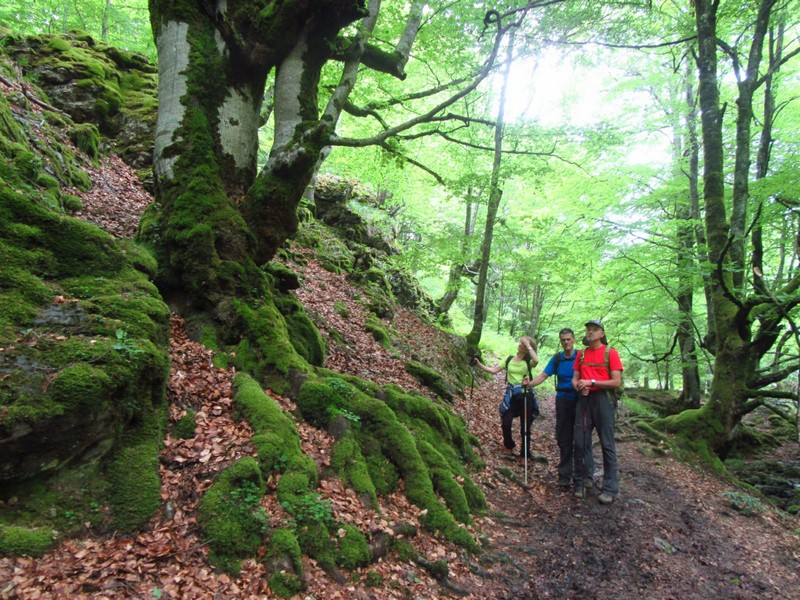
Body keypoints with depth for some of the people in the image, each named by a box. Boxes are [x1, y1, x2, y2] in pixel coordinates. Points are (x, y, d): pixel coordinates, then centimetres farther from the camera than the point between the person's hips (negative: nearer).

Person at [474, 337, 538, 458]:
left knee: (525, 425, 6)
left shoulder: (528, 361, -1)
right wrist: (479, 364, -9)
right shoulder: (509, 360, 8)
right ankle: (509, 446, 23)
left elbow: (536, 360, -26)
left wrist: (528, 345, -17)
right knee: (506, 423, -5)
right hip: (511, 396, 2)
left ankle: (525, 452, 22)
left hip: (526, 395, -2)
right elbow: (493, 370, 2)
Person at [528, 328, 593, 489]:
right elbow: (543, 375, -2)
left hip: (580, 400, -3)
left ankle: (587, 475, 7)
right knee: (564, 439, 8)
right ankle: (565, 475, 17)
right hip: (563, 400, 3)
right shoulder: (556, 358, 5)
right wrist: (529, 383, -20)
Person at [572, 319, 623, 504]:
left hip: (603, 399, -4)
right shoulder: (581, 354, 13)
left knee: (607, 444, -1)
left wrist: (592, 382, -16)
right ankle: (579, 483, 16)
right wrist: (579, 387, -9)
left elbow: (616, 382, -9)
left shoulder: (610, 352, -2)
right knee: (580, 442, 4)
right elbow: (574, 379, 14)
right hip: (584, 400, 4)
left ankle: (610, 489, 5)